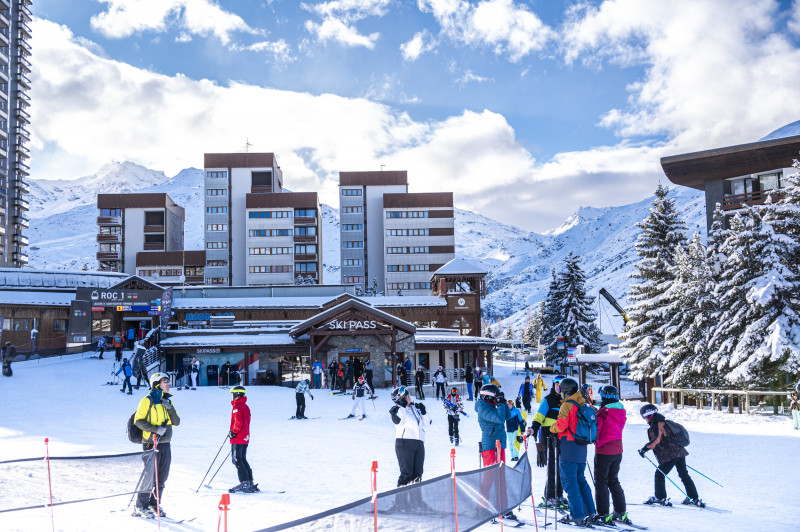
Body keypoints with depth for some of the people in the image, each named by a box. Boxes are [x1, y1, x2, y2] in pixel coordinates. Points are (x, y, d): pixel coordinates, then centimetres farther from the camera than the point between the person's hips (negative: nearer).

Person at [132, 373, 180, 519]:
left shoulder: (167, 401, 15)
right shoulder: (147, 400, -5)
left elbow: (176, 422, 9)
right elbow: (138, 420, -10)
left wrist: (170, 408, -7)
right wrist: (156, 428, -19)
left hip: (165, 444, 7)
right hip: (151, 443, -7)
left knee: (162, 477, 10)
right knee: (150, 475, -6)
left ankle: (155, 503, 23)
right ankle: (140, 506, 5)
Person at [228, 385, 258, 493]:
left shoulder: (237, 406, -13)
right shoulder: (245, 406, 15)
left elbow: (239, 421, -23)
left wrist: (233, 432, -13)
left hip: (238, 438, -9)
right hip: (245, 438, 9)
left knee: (236, 460, -5)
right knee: (243, 460, 14)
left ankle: (244, 483, -10)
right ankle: (250, 483, 12)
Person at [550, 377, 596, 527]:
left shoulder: (567, 405, -13)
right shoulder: (583, 405, 12)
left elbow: (561, 425, -21)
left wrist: (551, 428, -2)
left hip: (568, 448, -8)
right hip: (581, 449, 8)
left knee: (570, 482, -3)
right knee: (580, 480, 17)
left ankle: (577, 517, -3)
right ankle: (589, 513, 18)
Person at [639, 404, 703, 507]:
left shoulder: (657, 425, -11)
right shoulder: (664, 422, 19)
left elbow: (656, 439, -25)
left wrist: (645, 449, -24)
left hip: (671, 455, -9)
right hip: (680, 452, 9)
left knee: (659, 474, 2)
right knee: (684, 475, 15)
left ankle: (660, 497, 4)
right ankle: (694, 498, 16)